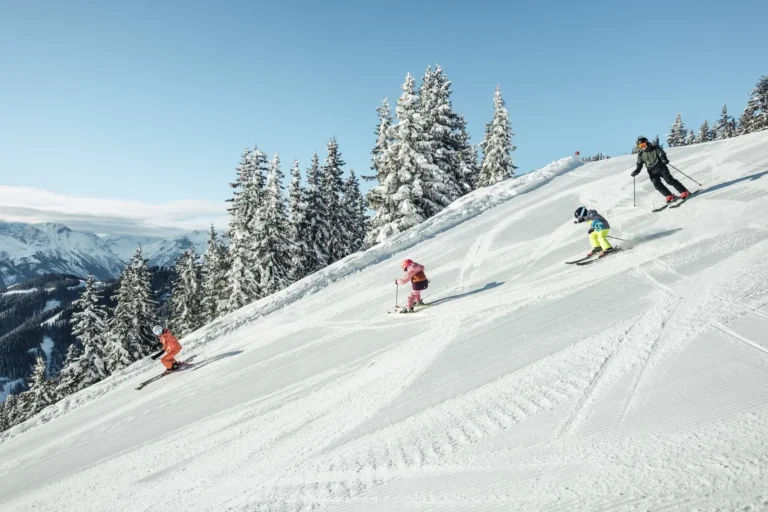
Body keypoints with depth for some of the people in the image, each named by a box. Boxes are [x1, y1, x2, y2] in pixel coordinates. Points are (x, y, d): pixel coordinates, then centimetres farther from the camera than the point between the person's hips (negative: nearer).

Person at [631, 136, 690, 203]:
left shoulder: (655, 149, -2)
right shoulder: (641, 155, 6)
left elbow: (662, 154, -9)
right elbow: (639, 165, 9)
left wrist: (664, 159, -31)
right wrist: (636, 171, -9)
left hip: (661, 167, -3)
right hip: (652, 172, 3)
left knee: (670, 180, -11)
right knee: (657, 184, -14)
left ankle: (684, 192, -4)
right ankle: (670, 196, -7)